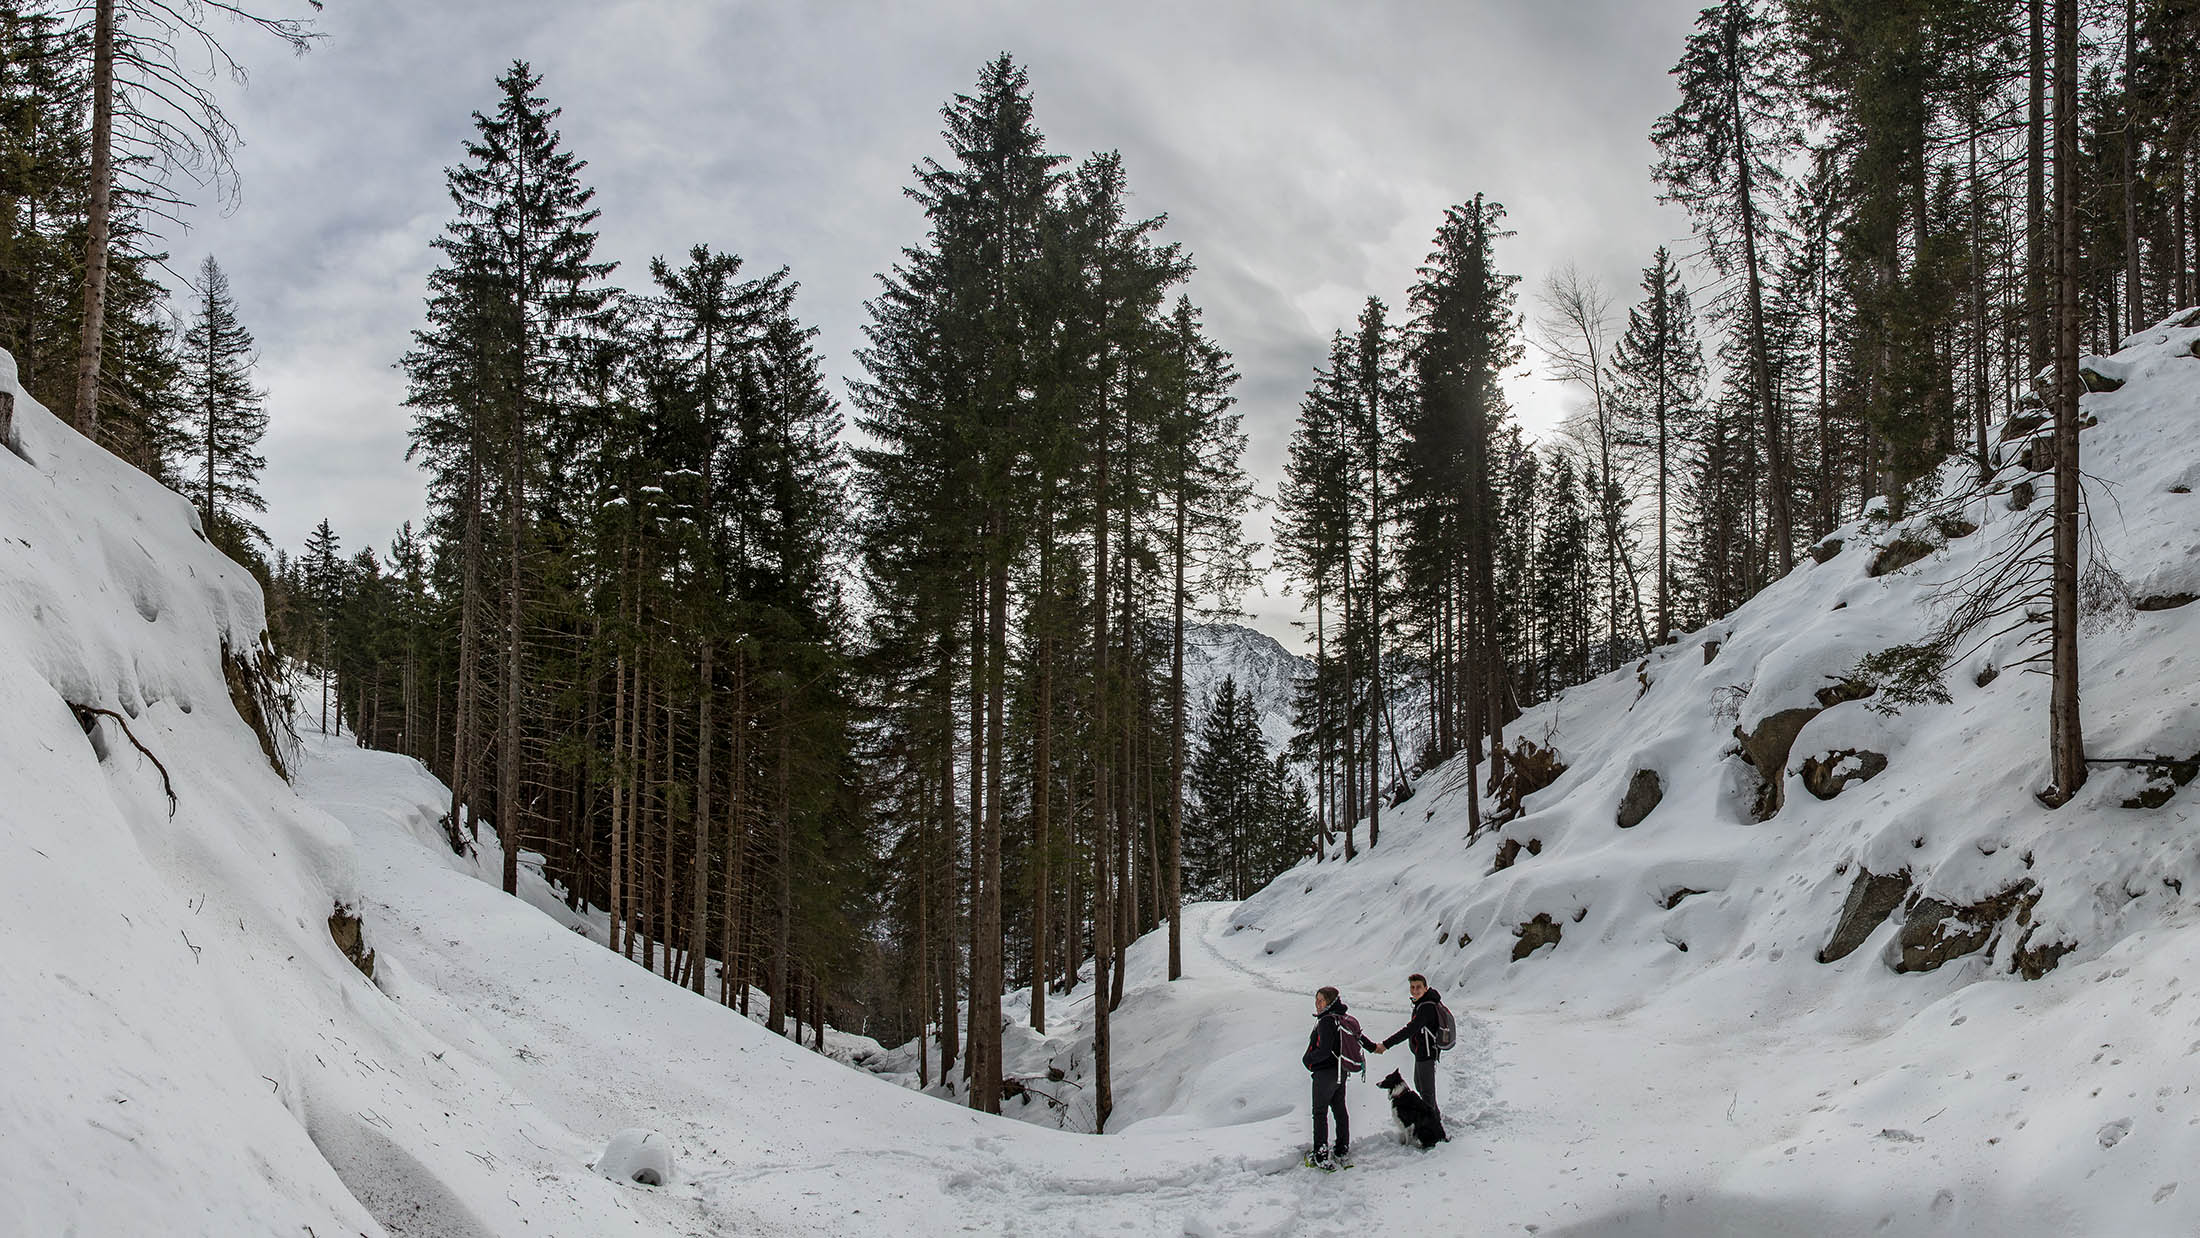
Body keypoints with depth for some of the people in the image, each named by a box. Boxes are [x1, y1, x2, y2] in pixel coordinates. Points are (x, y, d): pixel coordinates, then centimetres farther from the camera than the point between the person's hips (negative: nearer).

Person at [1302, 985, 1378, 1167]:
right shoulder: (1343, 1018, 6)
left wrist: (1308, 1060, -9)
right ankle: (1343, 1150, 28)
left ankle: (1321, 1155, -4)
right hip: (1341, 1072, 9)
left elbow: (1324, 1052, -26)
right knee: (1340, 1110, 18)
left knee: (1320, 1113, -2)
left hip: (1325, 1073, -9)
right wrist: (1372, 1046, 41)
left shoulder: (1327, 1021, -22)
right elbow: (1358, 1036, 22)